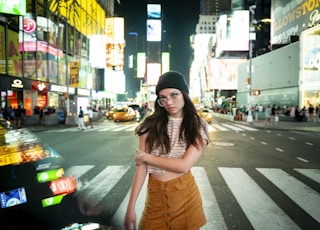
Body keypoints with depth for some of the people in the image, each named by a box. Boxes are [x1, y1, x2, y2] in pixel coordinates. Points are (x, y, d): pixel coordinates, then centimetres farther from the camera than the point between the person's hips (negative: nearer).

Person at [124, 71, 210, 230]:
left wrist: (147, 157, -11)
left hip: (185, 195, 0)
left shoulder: (198, 126, -7)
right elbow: (141, 165, -8)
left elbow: (184, 165, -18)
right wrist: (131, 207, -11)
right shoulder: (151, 124, -5)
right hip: (155, 195, 1)